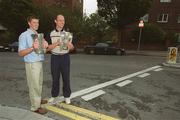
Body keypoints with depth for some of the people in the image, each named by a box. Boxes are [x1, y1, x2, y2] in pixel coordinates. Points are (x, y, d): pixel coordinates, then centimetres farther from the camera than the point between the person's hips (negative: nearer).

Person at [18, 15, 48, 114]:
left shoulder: (38, 35, 13)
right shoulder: (24, 35, -10)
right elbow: (20, 53, -14)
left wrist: (45, 45, -6)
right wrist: (32, 48, -28)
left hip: (39, 62, 8)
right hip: (32, 64, -8)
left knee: (39, 84, 17)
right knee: (34, 85, 0)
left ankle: (38, 100, 35)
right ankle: (35, 107, 12)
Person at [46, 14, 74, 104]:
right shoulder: (50, 34, 2)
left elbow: (72, 47, 2)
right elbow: (48, 48, -3)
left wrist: (69, 44, -22)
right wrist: (56, 43, -20)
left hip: (65, 57, 0)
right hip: (54, 58, 0)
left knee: (66, 78, 4)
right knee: (55, 78, 8)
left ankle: (67, 96, 19)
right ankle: (54, 95, 26)